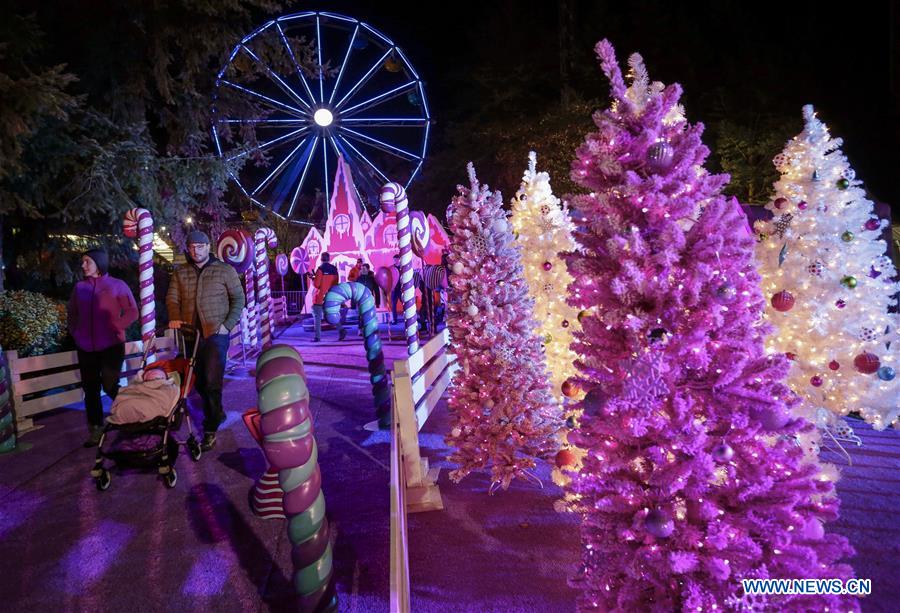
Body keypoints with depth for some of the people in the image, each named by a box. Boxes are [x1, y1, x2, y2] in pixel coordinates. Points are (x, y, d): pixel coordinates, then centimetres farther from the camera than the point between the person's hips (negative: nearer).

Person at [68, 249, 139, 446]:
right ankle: (95, 430, 18)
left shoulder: (117, 285, -3)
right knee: (90, 389, 7)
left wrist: (115, 328, -11)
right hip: (86, 347, 4)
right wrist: (75, 332, 7)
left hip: (111, 345, -4)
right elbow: (71, 313, 19)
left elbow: (132, 312, -4)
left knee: (109, 386, -7)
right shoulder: (80, 287, 6)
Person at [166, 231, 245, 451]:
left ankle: (210, 431, -3)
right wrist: (175, 318, -15)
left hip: (216, 333, -4)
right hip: (191, 334, 5)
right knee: (198, 381, 12)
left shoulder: (224, 270, 0)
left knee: (212, 381, -11)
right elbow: (172, 298, 5)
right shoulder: (180, 272, 10)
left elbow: (238, 298, 1)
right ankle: (216, 414, 34)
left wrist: (227, 324, -9)